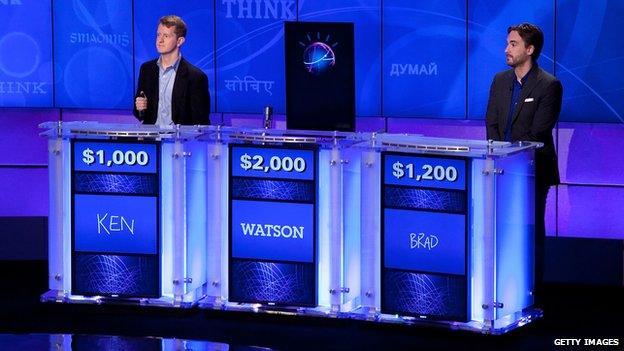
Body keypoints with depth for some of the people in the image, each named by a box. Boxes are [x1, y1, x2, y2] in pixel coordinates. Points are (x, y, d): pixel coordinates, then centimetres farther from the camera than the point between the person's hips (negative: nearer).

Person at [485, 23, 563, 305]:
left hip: (533, 171, -6)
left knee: (531, 232, -1)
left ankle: (532, 296, 4)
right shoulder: (500, 80, 10)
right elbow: (491, 124, 8)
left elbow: (538, 134, -14)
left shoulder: (549, 85, -10)